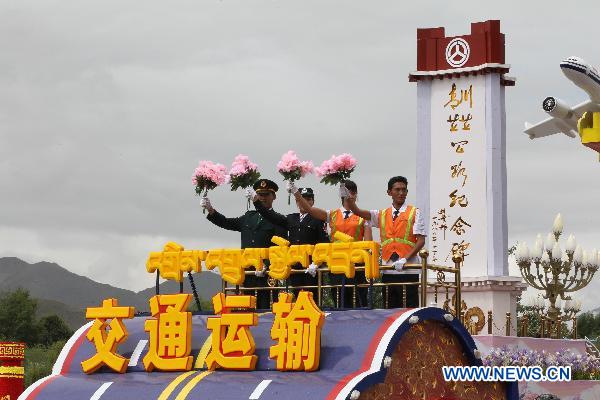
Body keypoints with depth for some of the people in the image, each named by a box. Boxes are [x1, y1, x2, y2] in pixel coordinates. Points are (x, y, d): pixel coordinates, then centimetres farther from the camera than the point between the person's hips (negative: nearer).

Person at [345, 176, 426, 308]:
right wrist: (349, 198, -14)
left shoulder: (414, 213, 3)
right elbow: (357, 211, 4)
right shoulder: (381, 215, 14)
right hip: (388, 270, 4)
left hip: (408, 269, -4)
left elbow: (421, 240, -4)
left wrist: (405, 258, -16)